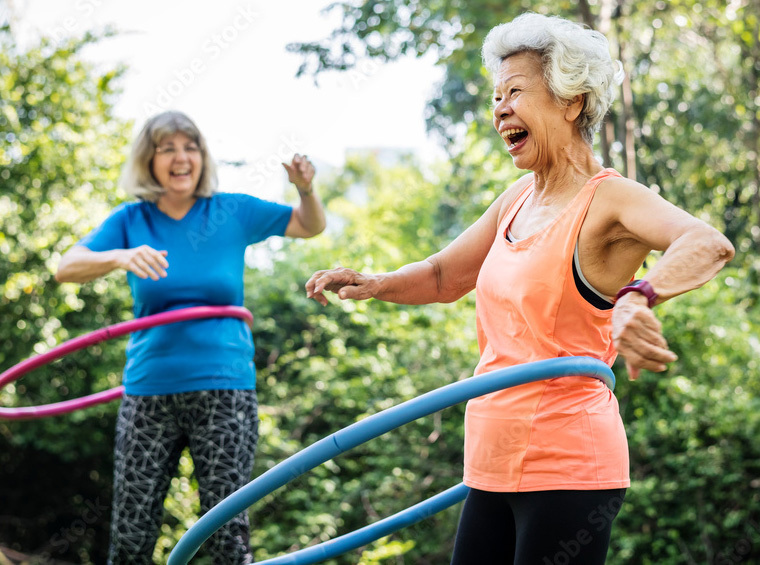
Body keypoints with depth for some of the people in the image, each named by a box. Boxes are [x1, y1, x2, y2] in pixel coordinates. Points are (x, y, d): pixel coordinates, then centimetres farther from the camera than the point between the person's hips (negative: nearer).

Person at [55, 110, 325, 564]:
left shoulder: (232, 212, 5)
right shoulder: (132, 220, 4)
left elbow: (311, 226, 14)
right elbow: (67, 268, -10)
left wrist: (306, 188, -8)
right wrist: (120, 257, -30)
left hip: (224, 390, -1)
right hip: (149, 390, 1)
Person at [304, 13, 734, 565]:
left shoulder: (609, 199, -11)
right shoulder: (517, 201, 13)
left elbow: (709, 244, -29)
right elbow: (443, 277, 25)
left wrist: (638, 297, -49)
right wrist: (374, 284, 5)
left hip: (567, 469, -7)